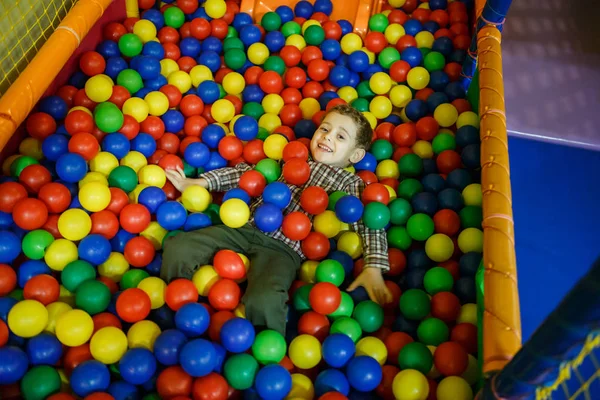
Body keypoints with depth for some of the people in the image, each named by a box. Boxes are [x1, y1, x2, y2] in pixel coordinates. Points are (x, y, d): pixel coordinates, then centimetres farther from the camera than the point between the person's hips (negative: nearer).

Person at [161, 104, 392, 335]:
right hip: (243, 227, 5)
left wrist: (373, 268, -17)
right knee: (177, 248, -12)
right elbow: (246, 173, 24)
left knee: (263, 302, -34)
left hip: (282, 247, -4)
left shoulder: (350, 183, 12)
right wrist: (199, 183, 16)